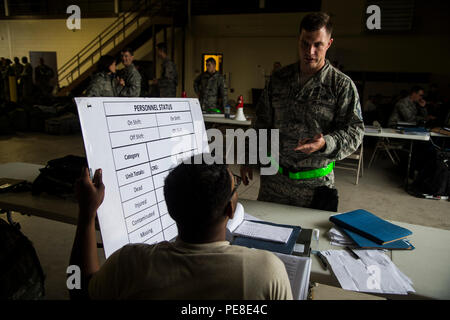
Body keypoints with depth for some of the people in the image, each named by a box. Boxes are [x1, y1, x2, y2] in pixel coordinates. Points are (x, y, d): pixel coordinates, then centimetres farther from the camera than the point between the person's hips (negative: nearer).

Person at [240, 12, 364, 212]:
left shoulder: (342, 85, -5)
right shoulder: (278, 79, 6)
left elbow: (354, 130, -8)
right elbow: (263, 122, 12)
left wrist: (325, 143, -28)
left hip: (315, 185, -3)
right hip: (273, 180, 3)